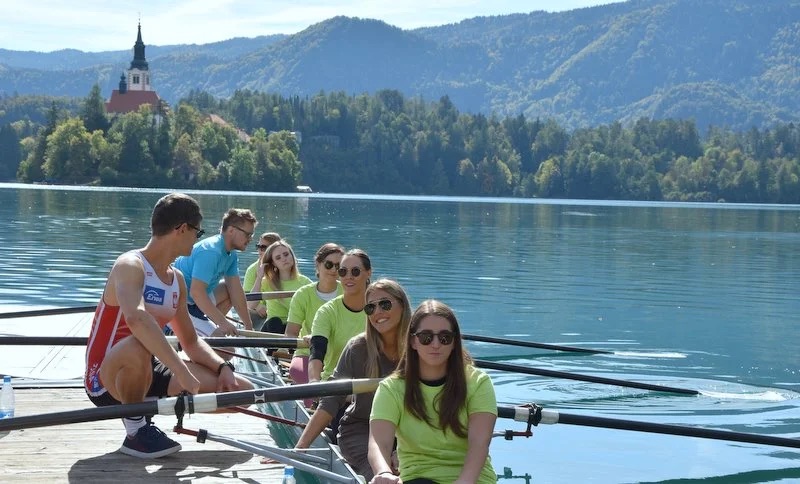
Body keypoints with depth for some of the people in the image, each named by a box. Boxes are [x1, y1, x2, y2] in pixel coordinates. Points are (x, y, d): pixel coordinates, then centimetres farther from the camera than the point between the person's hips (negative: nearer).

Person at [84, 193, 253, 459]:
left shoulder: (177, 279, 8)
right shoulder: (130, 265, -18)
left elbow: (190, 341, 16)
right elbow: (136, 319, -39)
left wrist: (223, 367, -3)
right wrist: (182, 372, -43)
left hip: (147, 372, 8)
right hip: (107, 379, -8)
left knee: (242, 391, -2)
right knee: (138, 347, -43)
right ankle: (136, 430, -17)